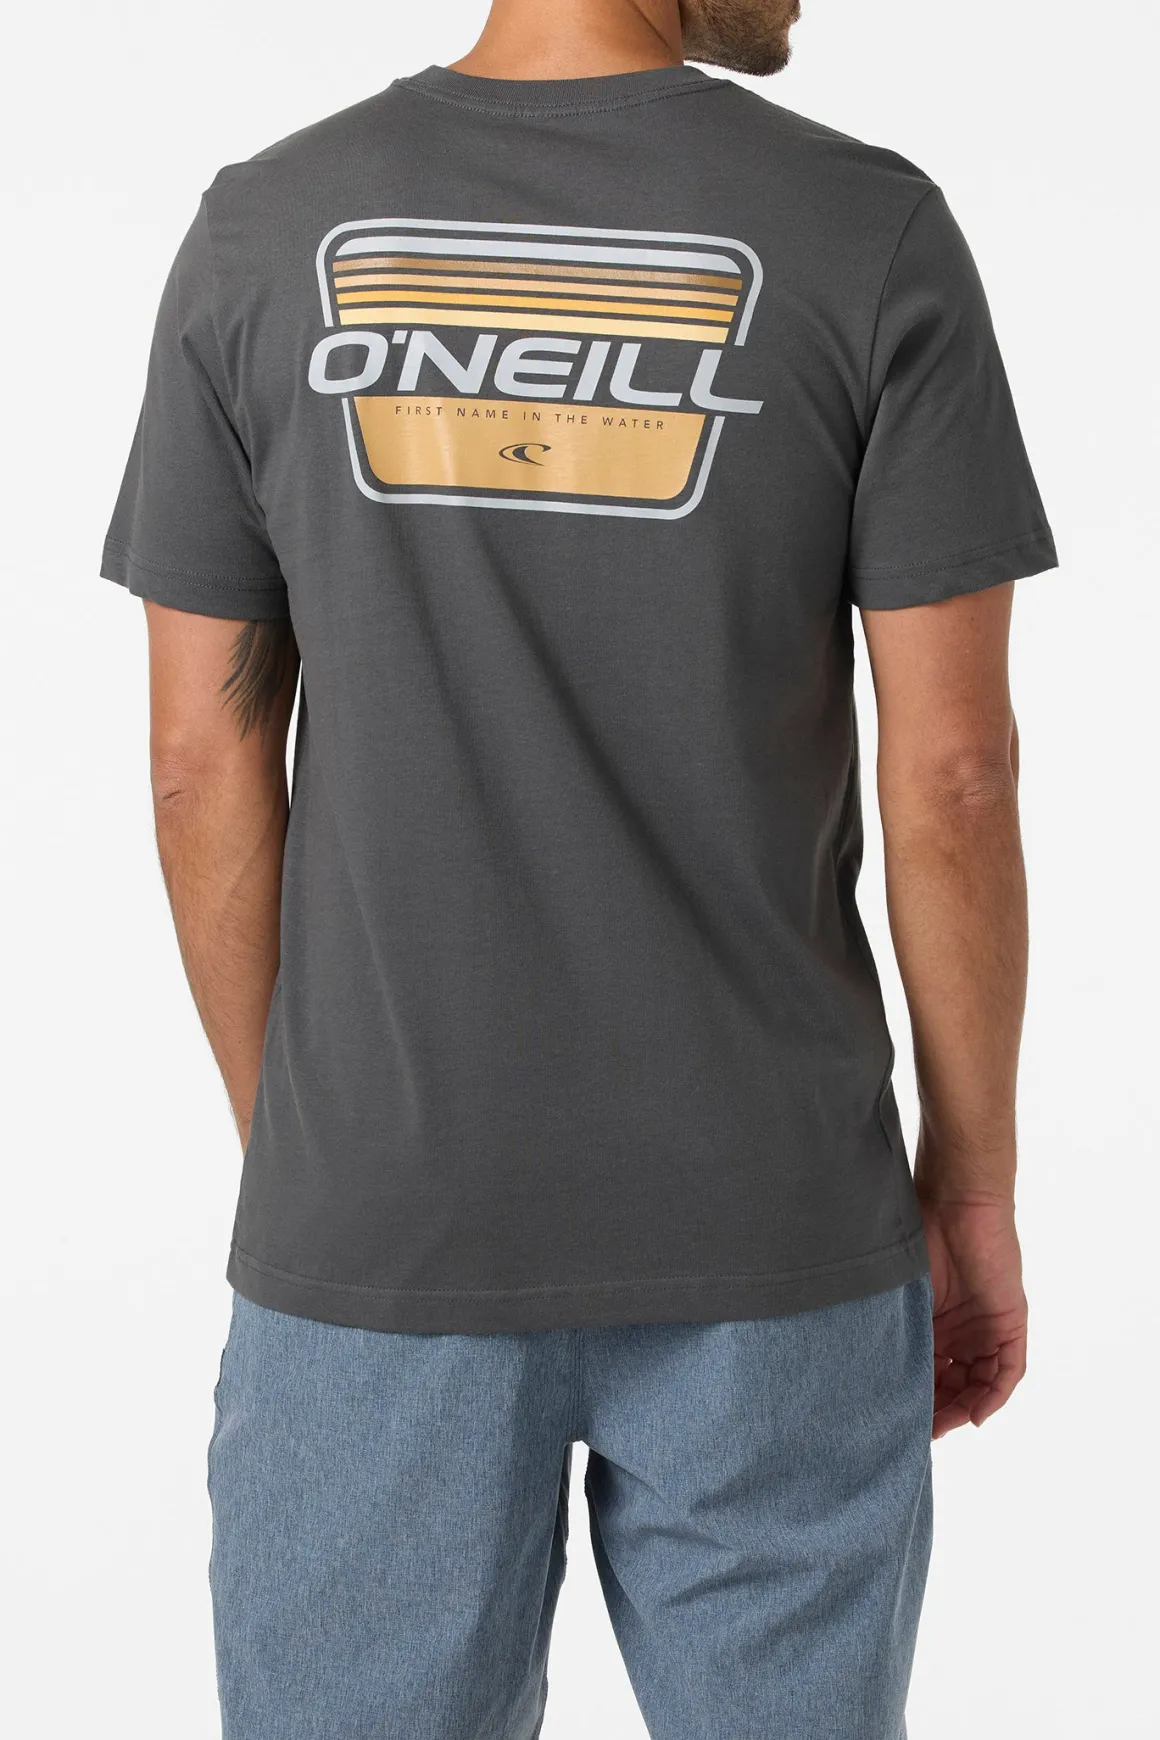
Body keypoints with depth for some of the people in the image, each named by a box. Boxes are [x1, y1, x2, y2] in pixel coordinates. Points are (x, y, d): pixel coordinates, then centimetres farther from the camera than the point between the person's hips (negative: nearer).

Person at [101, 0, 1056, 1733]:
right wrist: (974, 1187, 4)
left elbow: (204, 759, -1)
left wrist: (286, 1155, 10)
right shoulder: (874, 236, -8)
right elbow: (951, 769, -8)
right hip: (766, 1231, -1)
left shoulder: (261, 235, -2)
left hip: (380, 1232, 1)